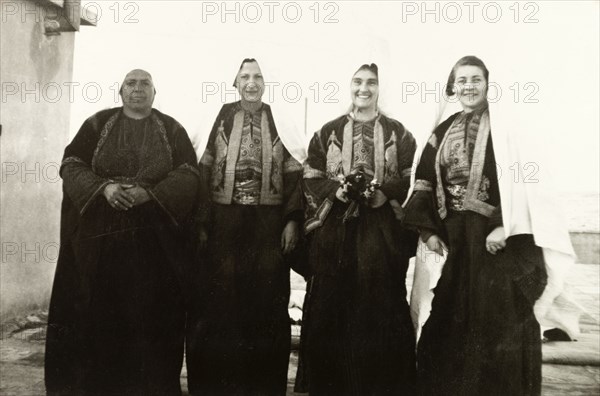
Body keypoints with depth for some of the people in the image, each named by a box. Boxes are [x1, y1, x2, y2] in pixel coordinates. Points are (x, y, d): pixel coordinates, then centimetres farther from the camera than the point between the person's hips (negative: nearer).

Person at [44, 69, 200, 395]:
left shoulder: (172, 130, 7)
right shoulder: (97, 123, 9)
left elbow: (189, 174, -2)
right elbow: (71, 165, 2)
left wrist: (150, 193, -17)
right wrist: (103, 187, -16)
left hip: (155, 238, 0)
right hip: (98, 234, 1)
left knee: (150, 313, 2)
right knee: (96, 311, 3)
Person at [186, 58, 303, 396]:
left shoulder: (280, 120, 6)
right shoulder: (221, 117, 4)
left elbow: (294, 173, 4)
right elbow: (203, 172, 1)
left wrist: (293, 221, -5)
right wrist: (201, 224, -5)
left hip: (269, 223, 1)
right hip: (224, 221, 0)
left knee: (266, 301, 6)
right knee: (218, 301, 4)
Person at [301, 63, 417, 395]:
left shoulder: (398, 134, 9)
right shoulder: (329, 132, 11)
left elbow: (413, 181, 3)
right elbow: (310, 178, 7)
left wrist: (382, 191, -14)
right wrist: (337, 190, -11)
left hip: (383, 232, 0)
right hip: (334, 230, 1)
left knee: (381, 308, 1)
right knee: (329, 310, 2)